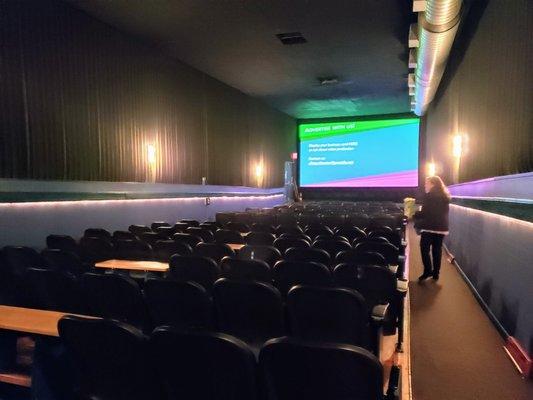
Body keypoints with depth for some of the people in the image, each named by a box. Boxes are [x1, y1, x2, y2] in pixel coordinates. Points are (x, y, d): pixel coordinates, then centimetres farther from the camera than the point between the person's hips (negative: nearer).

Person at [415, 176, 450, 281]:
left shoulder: (430, 195, -11)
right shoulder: (444, 196, 14)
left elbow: (425, 213, -16)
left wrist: (414, 215, -2)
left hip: (430, 227, -7)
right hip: (441, 227, 8)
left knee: (425, 249, 1)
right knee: (437, 250, 10)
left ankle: (428, 271, -4)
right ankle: (436, 273, 14)